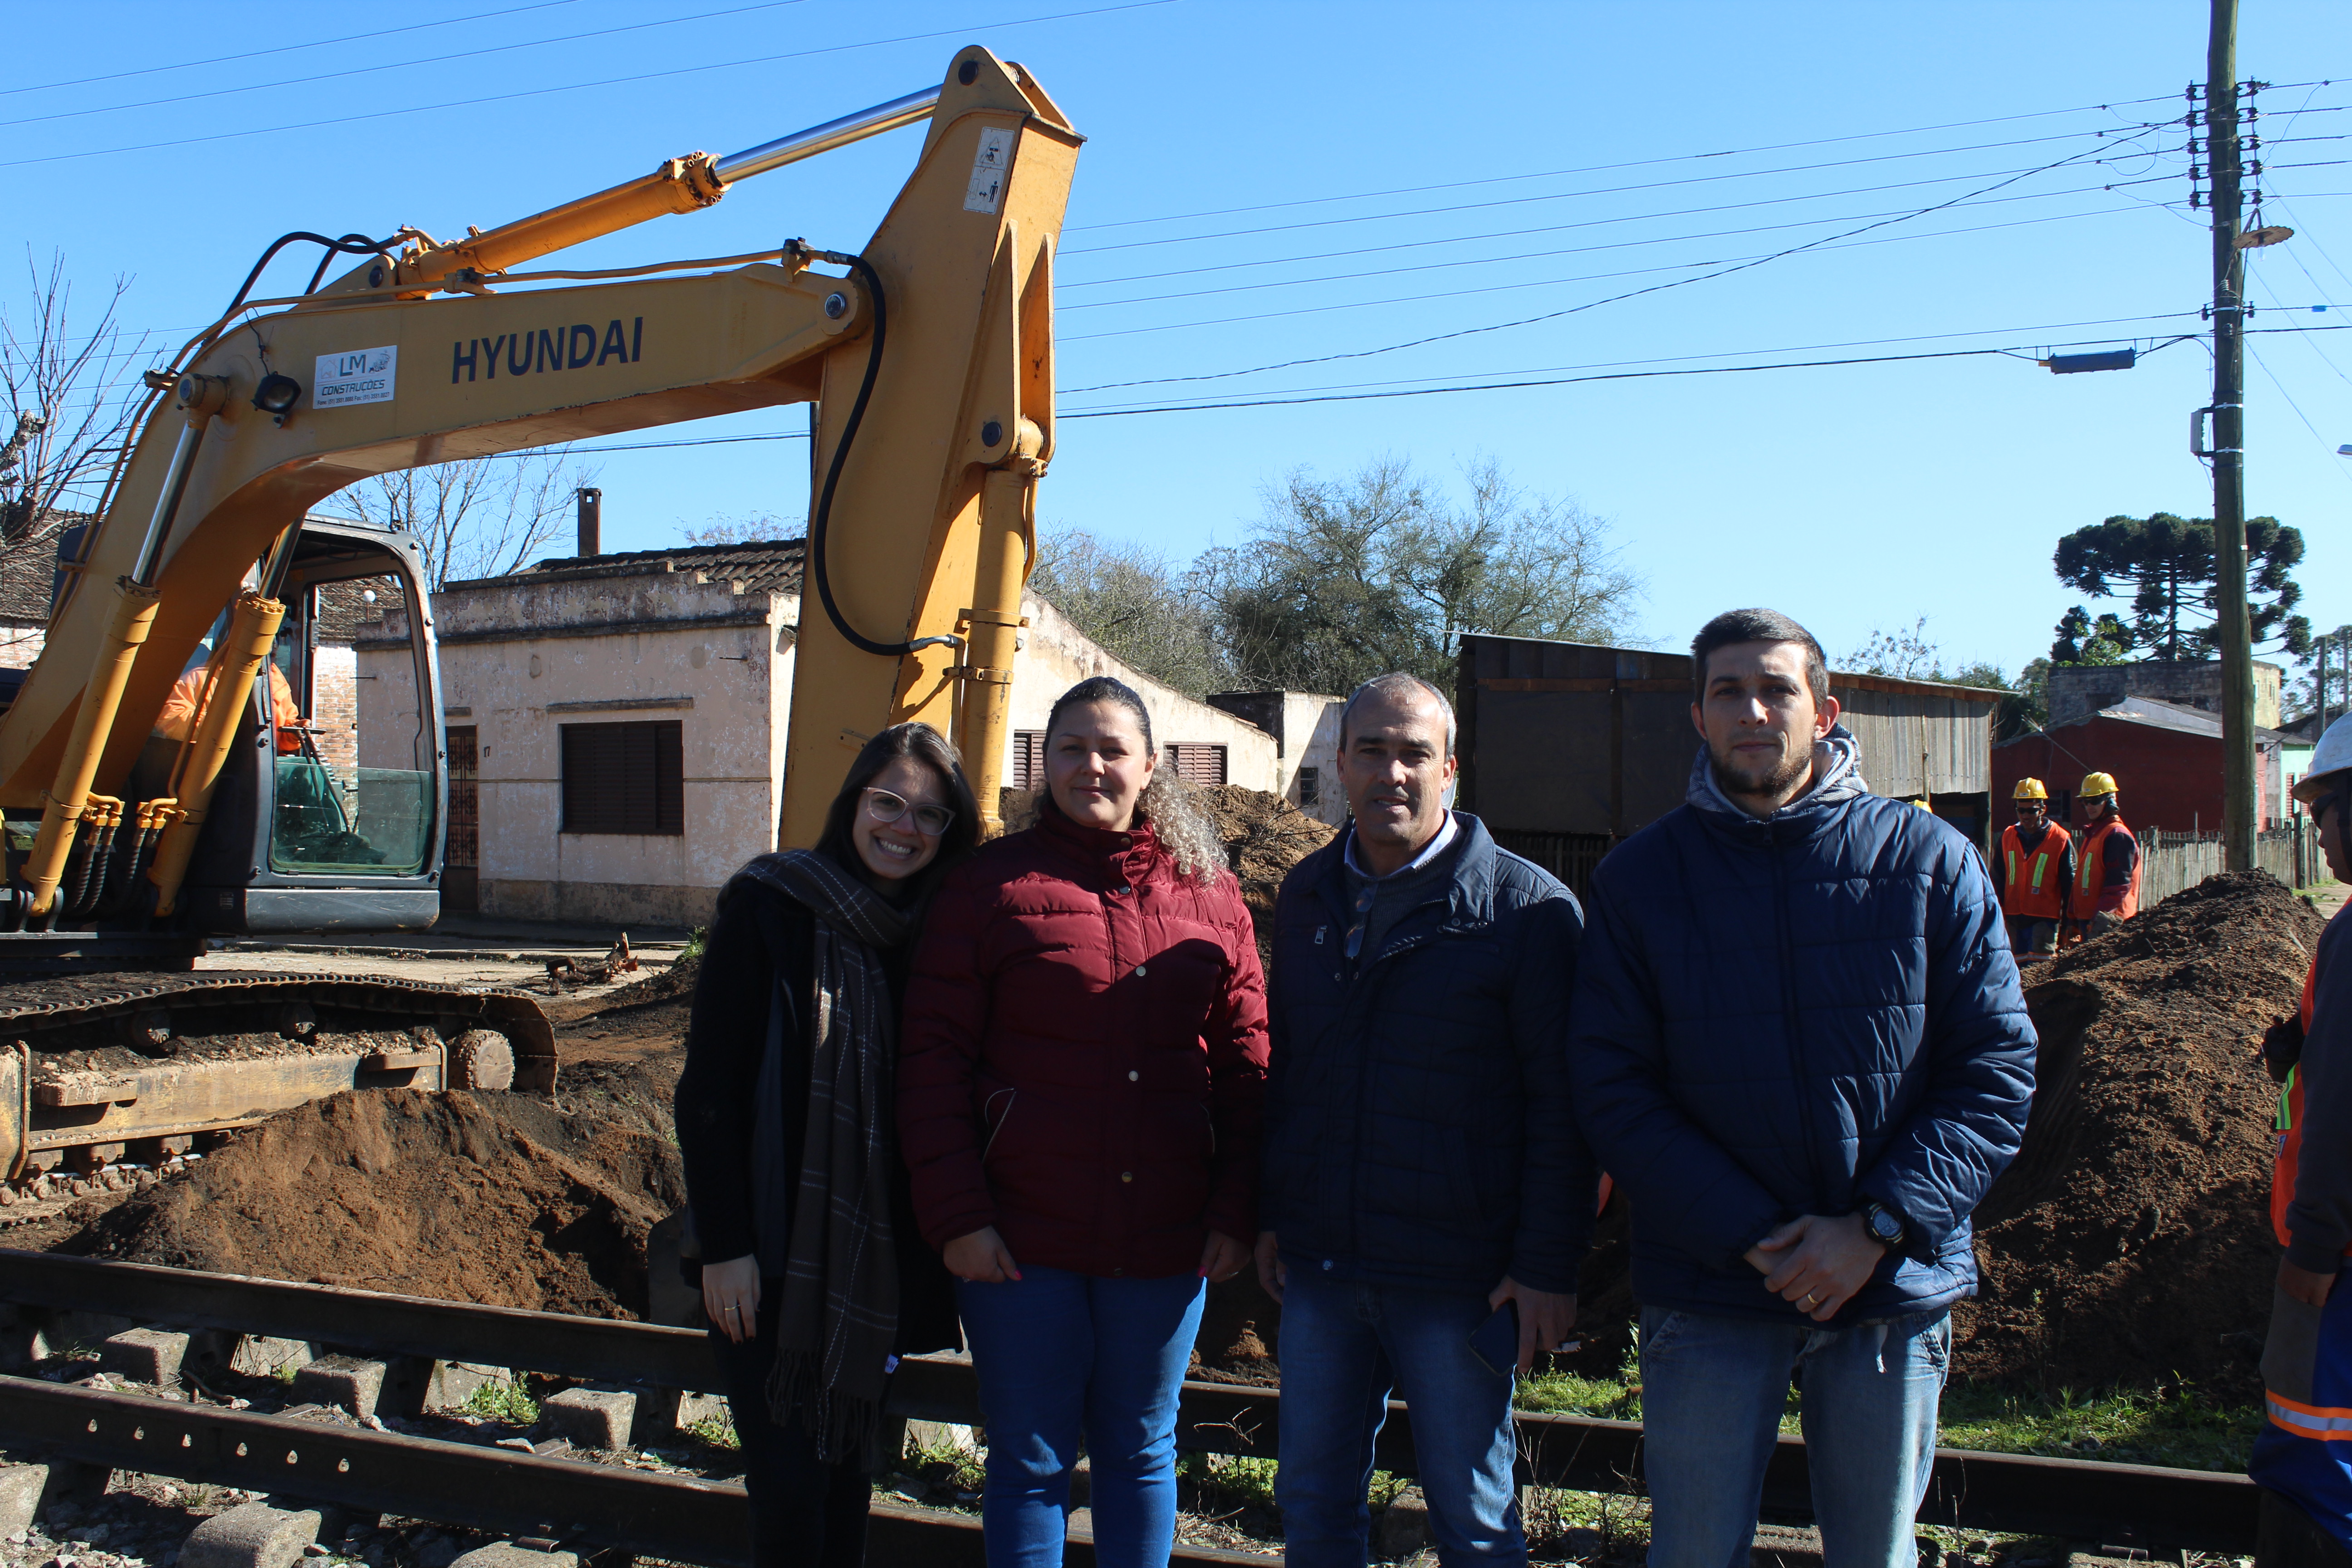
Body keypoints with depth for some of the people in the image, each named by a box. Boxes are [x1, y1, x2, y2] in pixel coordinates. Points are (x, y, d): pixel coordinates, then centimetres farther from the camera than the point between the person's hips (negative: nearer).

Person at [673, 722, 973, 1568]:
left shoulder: (927, 931, 7)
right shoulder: (770, 907, -8)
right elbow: (708, 1089, -10)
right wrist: (723, 1246, -13)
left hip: (874, 1257, 5)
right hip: (772, 1253, -5)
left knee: (850, 1470, 11)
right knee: (790, 1480, -5)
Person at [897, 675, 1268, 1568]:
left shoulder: (1209, 893, 6)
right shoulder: (992, 885, 0)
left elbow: (1245, 1064, 6)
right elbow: (935, 1059, -4)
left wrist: (1237, 1214, -1)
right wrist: (957, 1216, -10)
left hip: (1165, 1243, 2)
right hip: (1023, 1240, -2)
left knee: (1140, 1453, 15)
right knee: (1029, 1458, 9)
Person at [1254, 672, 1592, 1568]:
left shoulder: (1527, 907, -8)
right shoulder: (1308, 897, 9)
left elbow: (1559, 1103, -9)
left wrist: (1548, 1266, -11)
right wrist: (1273, 1216, 14)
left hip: (1457, 1280, -5)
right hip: (1319, 1263, 5)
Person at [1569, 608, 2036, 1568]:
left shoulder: (1930, 862, 0)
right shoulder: (1639, 880, 0)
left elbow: (1997, 1068, -2)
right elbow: (1612, 1090, -5)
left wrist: (1877, 1227, -13)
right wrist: (1750, 1235, -15)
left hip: (1894, 1285, 1)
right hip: (1707, 1292, 0)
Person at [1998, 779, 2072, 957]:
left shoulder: (2061, 840, -3)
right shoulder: (2008, 836, 9)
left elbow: (2069, 885, 1)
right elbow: (1998, 879, 17)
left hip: (2043, 919, -4)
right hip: (2013, 919, 4)